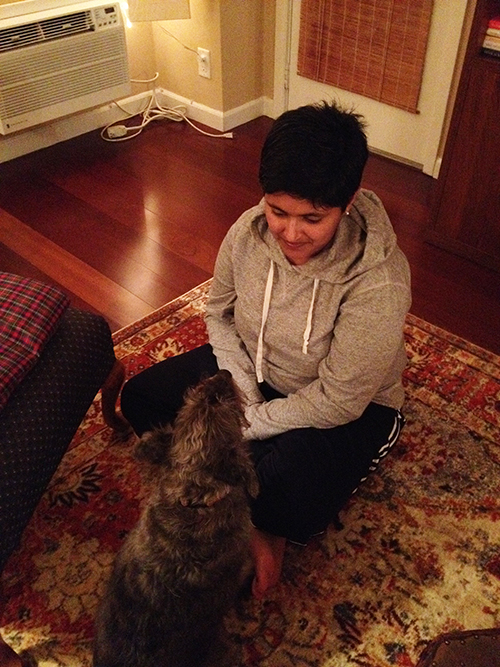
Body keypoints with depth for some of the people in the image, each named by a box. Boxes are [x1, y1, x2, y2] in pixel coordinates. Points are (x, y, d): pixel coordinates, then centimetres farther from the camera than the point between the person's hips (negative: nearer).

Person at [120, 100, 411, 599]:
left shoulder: (379, 284, -34)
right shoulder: (249, 231, -19)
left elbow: (338, 401, -26)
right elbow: (219, 314, -1)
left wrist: (242, 427, -19)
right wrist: (245, 395, -14)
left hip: (346, 408, -5)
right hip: (255, 370, 6)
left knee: (285, 500, -32)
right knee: (141, 398, -6)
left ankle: (268, 528, 9)